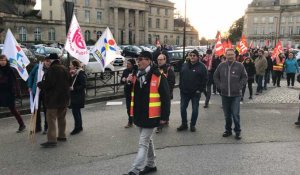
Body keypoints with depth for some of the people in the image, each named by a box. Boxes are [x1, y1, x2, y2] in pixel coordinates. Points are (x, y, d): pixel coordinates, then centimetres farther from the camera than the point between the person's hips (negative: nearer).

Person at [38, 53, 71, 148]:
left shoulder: (52, 69, -16)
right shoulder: (64, 69, 10)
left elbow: (47, 83, -21)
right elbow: (69, 82, 15)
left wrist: (39, 84, -4)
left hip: (53, 98, -8)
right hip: (64, 97, 8)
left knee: (51, 118, -7)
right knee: (61, 117, 18)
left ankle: (52, 140, -11)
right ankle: (62, 136, 26)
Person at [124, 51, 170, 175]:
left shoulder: (158, 77, -14)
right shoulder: (136, 76, 7)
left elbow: (165, 98, -13)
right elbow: (131, 94, 16)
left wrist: (164, 116, -13)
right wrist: (129, 83, -4)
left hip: (151, 116, -7)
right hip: (139, 115, 7)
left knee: (143, 143, -4)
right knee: (147, 140, 20)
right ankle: (151, 165, 35)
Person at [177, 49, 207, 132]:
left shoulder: (201, 66, -6)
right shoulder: (184, 65, 7)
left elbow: (204, 79, -8)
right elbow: (181, 77, 13)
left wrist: (200, 90, -12)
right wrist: (181, 87, 5)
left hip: (195, 93, -4)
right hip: (184, 92, 4)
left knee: (195, 110, 7)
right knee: (183, 108, 8)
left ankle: (193, 125, 21)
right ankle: (184, 124, 23)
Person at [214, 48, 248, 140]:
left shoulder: (240, 65, -2)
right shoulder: (221, 65, 3)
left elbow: (245, 77, 6)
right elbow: (215, 76, 14)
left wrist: (239, 86, -3)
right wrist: (220, 86, 5)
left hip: (236, 95, -2)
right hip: (224, 94, 2)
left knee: (235, 114, -4)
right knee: (227, 115, 12)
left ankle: (237, 131, 11)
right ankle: (228, 130, 26)